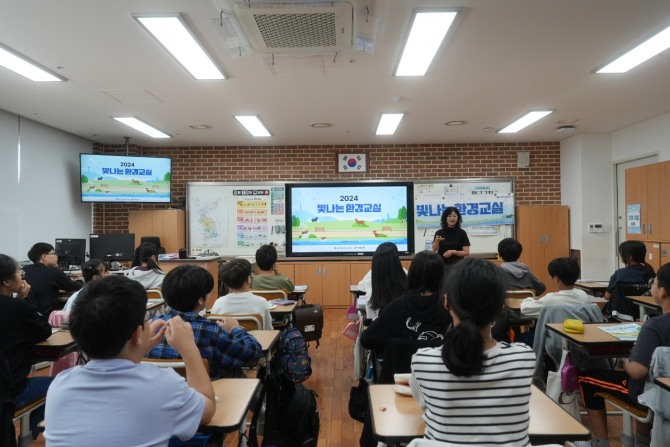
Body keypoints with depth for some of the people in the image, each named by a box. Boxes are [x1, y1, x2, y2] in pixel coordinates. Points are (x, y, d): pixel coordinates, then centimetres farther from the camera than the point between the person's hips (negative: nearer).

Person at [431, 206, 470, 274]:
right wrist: (437, 241, -27)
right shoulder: (439, 232, 3)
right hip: (442, 264, 2)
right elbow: (434, 249, -7)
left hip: (457, 264, -1)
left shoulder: (461, 233, -2)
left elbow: (466, 252, -3)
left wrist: (453, 252, -19)